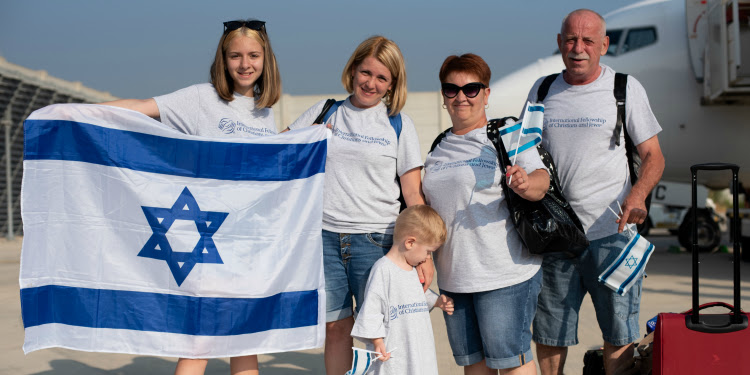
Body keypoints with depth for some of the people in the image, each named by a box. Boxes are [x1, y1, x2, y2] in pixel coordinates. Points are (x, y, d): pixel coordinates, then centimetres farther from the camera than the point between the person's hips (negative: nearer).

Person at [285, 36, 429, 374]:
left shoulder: (399, 124, 5)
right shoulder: (324, 112, 10)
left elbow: (413, 193, 2)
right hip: (324, 236, 2)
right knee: (336, 328, 5)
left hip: (375, 240, -2)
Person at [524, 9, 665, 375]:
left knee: (619, 334, 1)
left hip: (611, 232, -2)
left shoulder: (626, 88, 2)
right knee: (549, 334, 8)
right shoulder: (542, 91, 10)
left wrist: (637, 195, -18)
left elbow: (653, 156, 2)